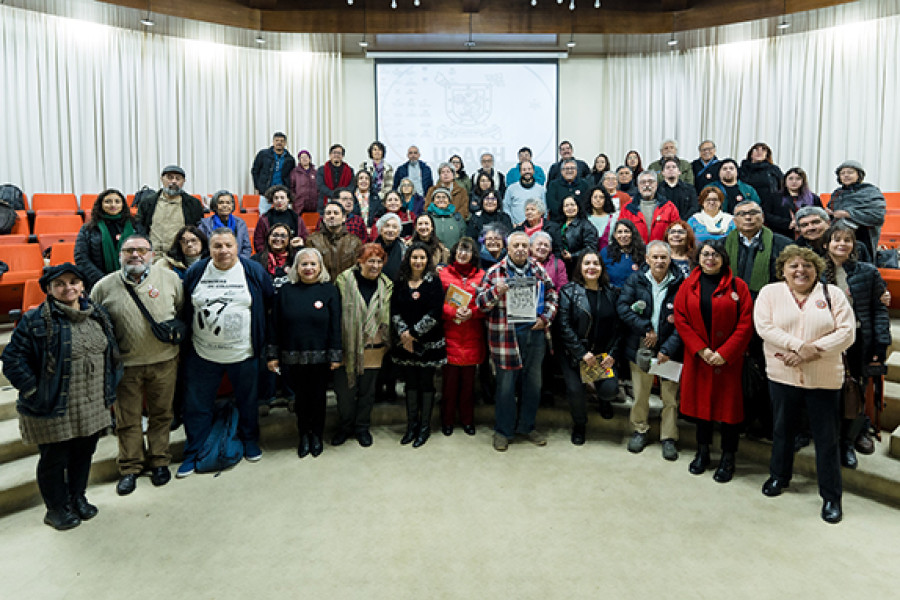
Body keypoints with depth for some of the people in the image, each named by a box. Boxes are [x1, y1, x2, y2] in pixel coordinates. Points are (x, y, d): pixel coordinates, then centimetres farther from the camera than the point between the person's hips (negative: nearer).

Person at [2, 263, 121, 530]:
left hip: (92, 407, 5)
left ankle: (77, 497, 41)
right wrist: (35, 392, -14)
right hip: (53, 411, -5)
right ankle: (56, 508, 30)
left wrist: (108, 391, 12)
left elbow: (110, 353, 15)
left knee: (84, 453, 19)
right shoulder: (35, 320, -13)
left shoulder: (98, 315, 5)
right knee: (54, 459, 10)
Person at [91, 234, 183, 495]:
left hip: (164, 361, 0)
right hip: (125, 365, 0)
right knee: (127, 419, 10)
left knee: (161, 414, 13)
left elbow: (184, 312, 10)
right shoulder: (104, 286, -2)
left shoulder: (170, 278, -2)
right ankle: (129, 468, 26)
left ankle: (159, 461, 30)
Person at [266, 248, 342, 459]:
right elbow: (273, 325, 3)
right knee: (301, 397, 12)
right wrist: (272, 355, 0)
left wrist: (336, 355, -7)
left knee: (318, 397, 11)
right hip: (293, 358, 1)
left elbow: (335, 325, -4)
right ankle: (303, 435, 29)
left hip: (320, 358, -1)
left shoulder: (329, 290, -2)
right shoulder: (286, 291, 2)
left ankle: (317, 435, 29)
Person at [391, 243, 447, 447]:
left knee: (426, 383, 4)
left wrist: (414, 333, -13)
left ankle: (425, 427, 15)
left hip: (429, 342, -3)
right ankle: (411, 425, 20)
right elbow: (395, 311, 2)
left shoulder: (434, 281, -4)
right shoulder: (400, 282, 6)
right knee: (411, 383, 9)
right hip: (405, 343, 3)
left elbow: (435, 313, -11)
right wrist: (403, 334, -12)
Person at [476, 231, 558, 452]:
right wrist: (496, 292, -24)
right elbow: (481, 303, -5)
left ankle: (526, 426, 31)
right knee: (506, 384, 3)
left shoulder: (539, 270, 9)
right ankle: (502, 431, 20)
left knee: (533, 383, 13)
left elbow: (552, 296, 15)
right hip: (506, 336, -4)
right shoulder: (495, 272, -2)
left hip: (535, 333, 4)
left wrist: (546, 318, 0)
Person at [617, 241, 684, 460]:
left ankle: (668, 437, 21)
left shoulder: (680, 284, -5)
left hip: (669, 349, -1)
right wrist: (646, 329, -14)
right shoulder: (636, 279, 1)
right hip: (640, 347, 1)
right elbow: (622, 307, -6)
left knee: (670, 395, 3)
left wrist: (668, 348, -16)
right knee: (640, 393, 12)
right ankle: (640, 431, 32)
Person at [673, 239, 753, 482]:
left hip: (728, 359, -2)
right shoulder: (688, 286, 5)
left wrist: (724, 353, -14)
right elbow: (680, 319, 0)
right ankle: (702, 453, 26)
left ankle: (728, 458, 17)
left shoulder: (737, 286, -3)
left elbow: (746, 324, -6)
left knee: (729, 405, 3)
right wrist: (700, 349, -9)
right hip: (697, 357, 2)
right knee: (700, 402, 11)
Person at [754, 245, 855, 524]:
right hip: (782, 375, 1)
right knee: (782, 429, 17)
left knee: (827, 438, 5)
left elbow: (847, 331, -6)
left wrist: (814, 351, -18)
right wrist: (799, 345, -22)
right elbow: (764, 326, -11)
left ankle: (831, 496, 19)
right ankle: (779, 476, 38)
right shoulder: (770, 292, 2)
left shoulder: (832, 294, 2)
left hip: (824, 379, -1)